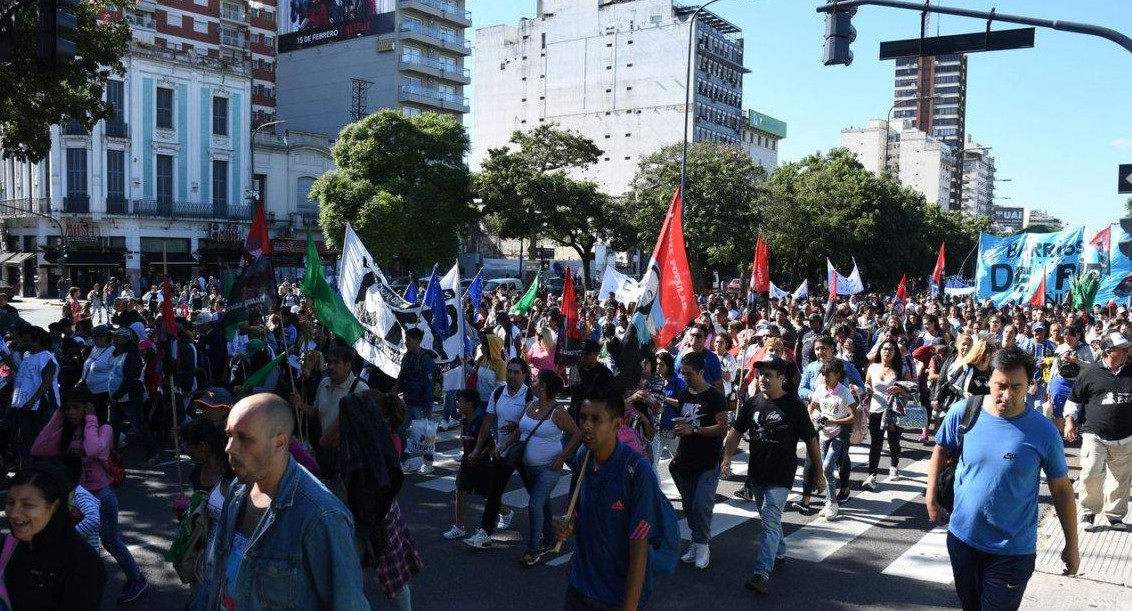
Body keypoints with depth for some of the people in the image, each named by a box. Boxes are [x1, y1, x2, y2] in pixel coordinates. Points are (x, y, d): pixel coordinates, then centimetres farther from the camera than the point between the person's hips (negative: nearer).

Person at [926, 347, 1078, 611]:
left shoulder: (1044, 431, -15)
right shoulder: (962, 412, -11)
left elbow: (1061, 489, -5)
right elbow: (941, 451, 6)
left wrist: (1072, 546, 1)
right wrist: (931, 497, 5)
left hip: (1012, 551, -3)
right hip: (962, 537, 3)